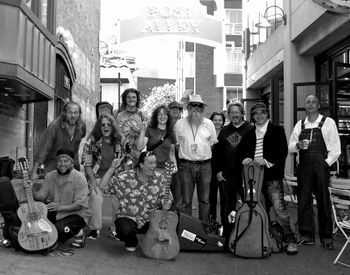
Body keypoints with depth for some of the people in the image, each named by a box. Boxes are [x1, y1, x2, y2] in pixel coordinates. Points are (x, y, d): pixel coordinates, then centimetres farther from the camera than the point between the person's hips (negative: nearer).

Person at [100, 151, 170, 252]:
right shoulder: (126, 177, -13)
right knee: (126, 229, -36)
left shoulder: (159, 178, -2)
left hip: (149, 218, 3)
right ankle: (131, 242, 6)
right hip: (127, 217, -3)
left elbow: (165, 198, 5)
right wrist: (112, 168, -23)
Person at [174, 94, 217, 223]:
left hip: (205, 165, 1)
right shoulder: (179, 124, 3)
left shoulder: (208, 123, 7)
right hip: (186, 165, -1)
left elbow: (213, 143, 14)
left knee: (204, 200, 8)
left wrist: (205, 155, 9)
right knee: (186, 200, 3)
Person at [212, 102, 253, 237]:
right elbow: (217, 152, 11)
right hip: (227, 175, 3)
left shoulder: (250, 129, 0)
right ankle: (227, 234, 21)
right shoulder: (224, 131, 12)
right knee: (229, 205, 11)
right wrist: (217, 171, 4)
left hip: (245, 174, -3)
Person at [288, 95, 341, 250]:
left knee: (323, 201, 0)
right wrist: (298, 145, -6)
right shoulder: (299, 125, 14)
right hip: (303, 166, 3)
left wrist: (327, 163, -8)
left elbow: (335, 148, 2)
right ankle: (306, 236, 14)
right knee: (303, 201, 4)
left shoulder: (328, 122, 4)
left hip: (321, 166, -3)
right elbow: (290, 146, 14)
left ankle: (326, 237, 11)